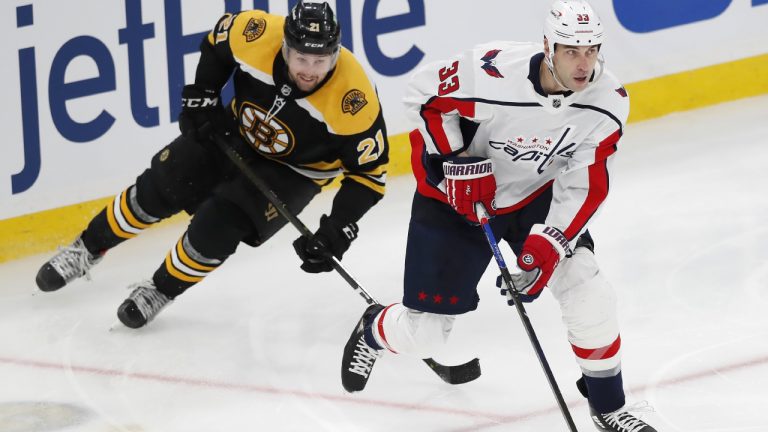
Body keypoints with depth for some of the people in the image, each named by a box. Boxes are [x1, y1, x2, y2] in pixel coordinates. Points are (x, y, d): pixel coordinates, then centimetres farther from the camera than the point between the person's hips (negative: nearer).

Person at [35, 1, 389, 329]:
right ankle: (87, 250, 26)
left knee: (217, 227, -18)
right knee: (157, 191, 1)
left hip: (292, 172, -3)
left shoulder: (354, 100, -36)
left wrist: (336, 233, -30)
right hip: (236, 132, 3)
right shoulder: (256, 34, -28)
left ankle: (161, 291, 9)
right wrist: (201, 96, -10)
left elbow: (369, 170, -24)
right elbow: (218, 40, -3)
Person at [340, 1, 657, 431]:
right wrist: (455, 159, -22)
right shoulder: (492, 75, -35)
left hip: (537, 194, 3)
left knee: (588, 294, -16)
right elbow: (426, 91, -16)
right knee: (423, 333, 2)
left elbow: (585, 184, -18)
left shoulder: (608, 101, -23)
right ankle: (374, 329, 41)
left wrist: (549, 243, -28)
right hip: (455, 193, -3)